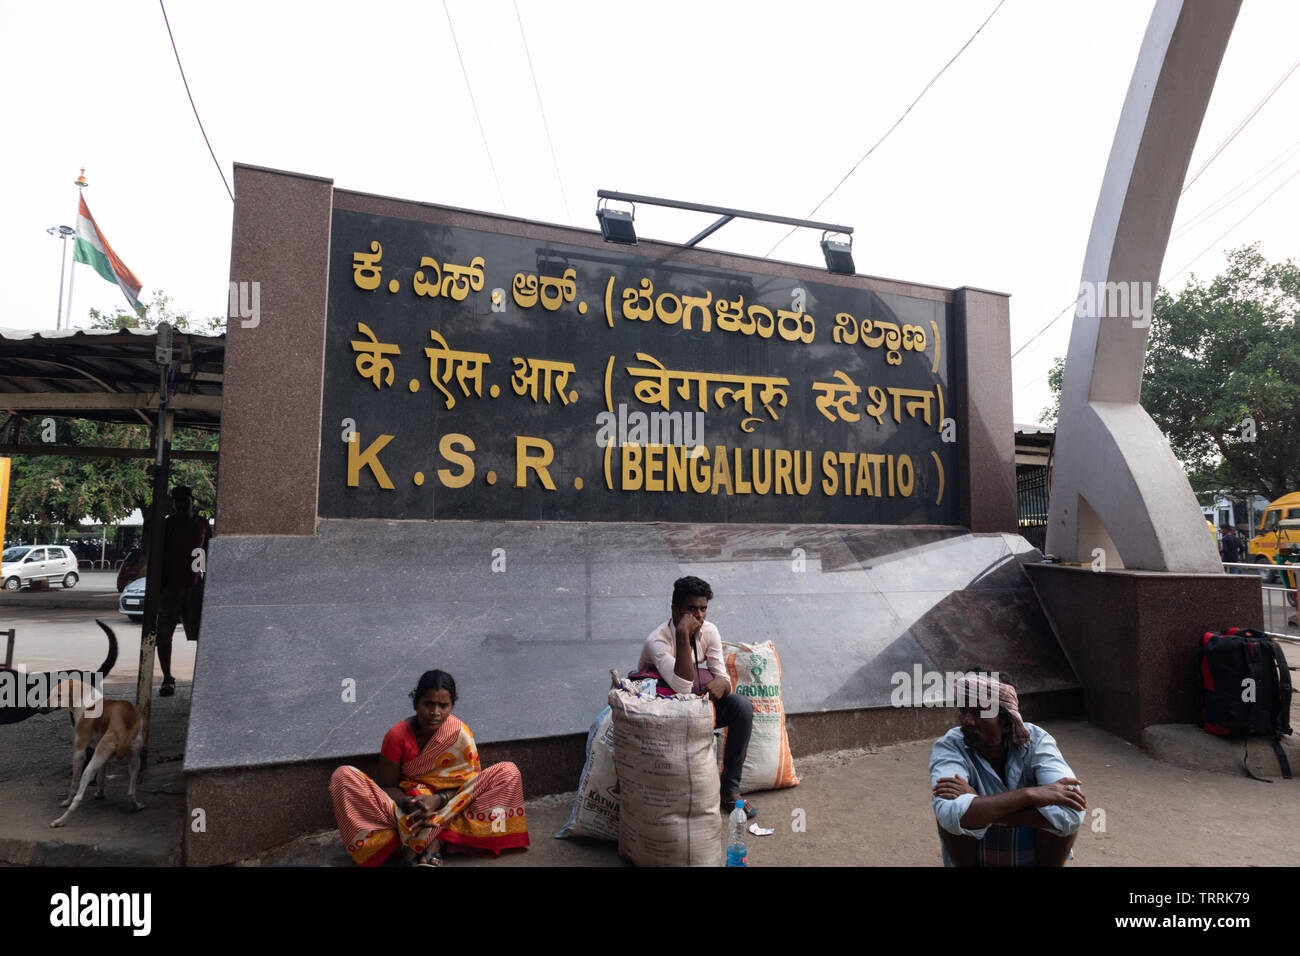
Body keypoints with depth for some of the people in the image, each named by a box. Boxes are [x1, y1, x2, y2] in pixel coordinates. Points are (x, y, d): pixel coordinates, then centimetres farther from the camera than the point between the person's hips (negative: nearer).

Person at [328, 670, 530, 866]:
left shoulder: (461, 734, -12)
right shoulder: (397, 735, -13)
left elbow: (471, 783, -9)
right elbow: (386, 786, -7)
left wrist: (438, 800, -25)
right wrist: (408, 804, -27)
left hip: (449, 806, 0)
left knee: (508, 773, -20)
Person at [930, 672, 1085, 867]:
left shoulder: (1036, 741, -18)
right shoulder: (949, 746, -22)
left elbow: (1070, 813, -35)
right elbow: (952, 815, -40)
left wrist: (979, 805, -37)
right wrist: (1030, 794, -39)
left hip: (1038, 856, 1)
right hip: (973, 858, -1)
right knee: (946, 808, -29)